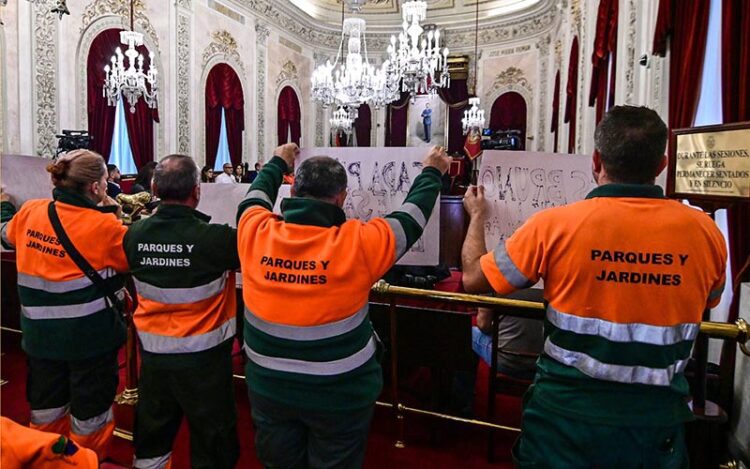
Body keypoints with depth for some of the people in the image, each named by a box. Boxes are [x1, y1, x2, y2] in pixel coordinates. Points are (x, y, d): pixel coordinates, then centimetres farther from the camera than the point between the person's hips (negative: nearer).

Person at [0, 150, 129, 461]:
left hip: (40, 332, 5)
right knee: (90, 412, 14)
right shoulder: (104, 225, -19)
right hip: (90, 335, -5)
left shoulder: (30, 212, -3)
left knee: (46, 409, 23)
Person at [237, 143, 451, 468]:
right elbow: (411, 218, -5)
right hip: (339, 392, -3)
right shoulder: (358, 243, -22)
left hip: (268, 387, 3)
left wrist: (278, 163, 29)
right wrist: (432, 172, 13)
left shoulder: (256, 233, -14)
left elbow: (255, 196, 10)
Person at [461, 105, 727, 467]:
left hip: (567, 417, -3)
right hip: (659, 422, 4)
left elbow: (473, 279, -6)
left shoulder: (554, 225, -18)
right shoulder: (705, 230, -8)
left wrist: (477, 215, 11)